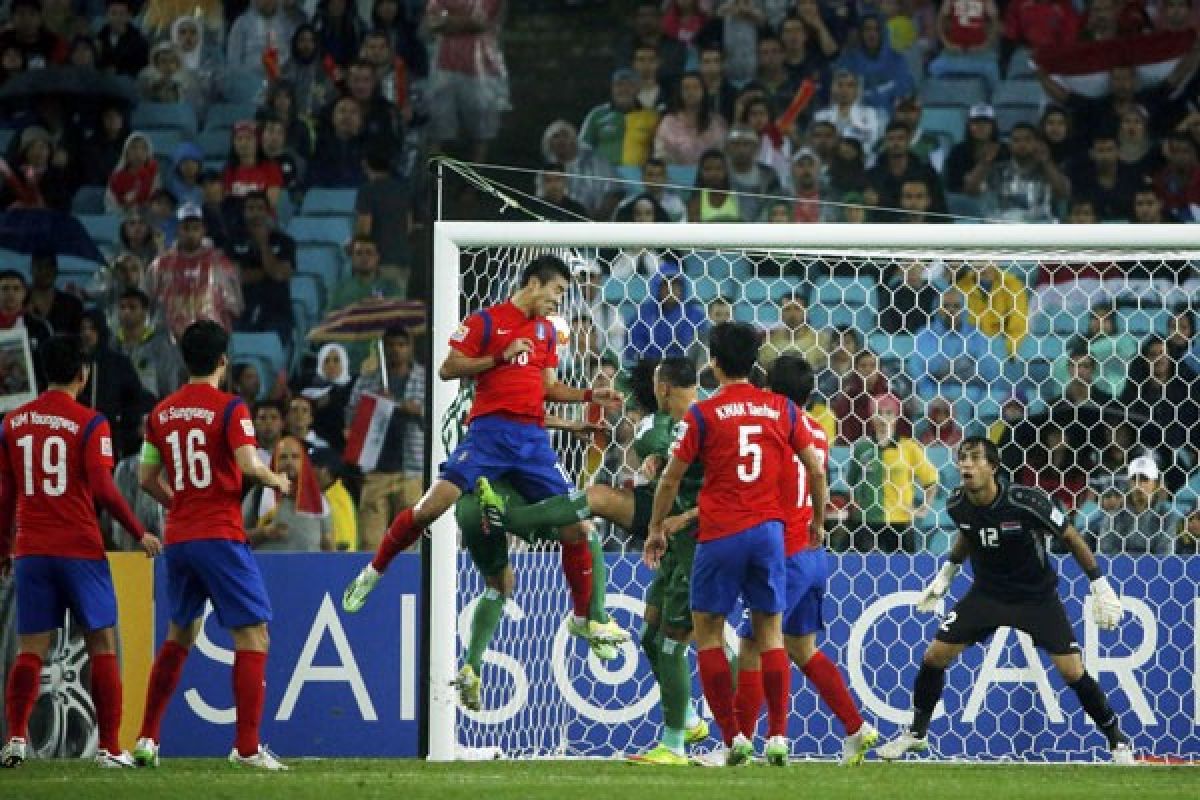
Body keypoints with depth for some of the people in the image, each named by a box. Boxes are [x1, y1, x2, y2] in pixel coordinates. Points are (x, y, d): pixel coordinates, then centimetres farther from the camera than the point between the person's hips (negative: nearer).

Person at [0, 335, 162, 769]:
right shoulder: (90, 423, -6)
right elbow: (103, 489, -13)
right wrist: (140, 533, -4)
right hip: (80, 550, -3)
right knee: (102, 646, 4)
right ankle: (109, 747, 0)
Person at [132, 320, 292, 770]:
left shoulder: (161, 413, 9)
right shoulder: (230, 408, -8)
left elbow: (147, 479, 13)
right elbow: (248, 465, -19)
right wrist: (278, 481, 0)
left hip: (178, 537, 6)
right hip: (220, 537, -6)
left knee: (178, 638, 20)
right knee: (252, 637, -3)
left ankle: (146, 740, 19)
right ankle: (247, 747, -10)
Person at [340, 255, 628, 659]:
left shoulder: (547, 330, 18)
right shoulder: (487, 320, 0)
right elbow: (448, 369, -5)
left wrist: (589, 395, 13)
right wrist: (501, 357, -12)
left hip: (533, 439, 5)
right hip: (489, 430, -5)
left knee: (574, 525, 0)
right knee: (433, 504, -18)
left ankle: (583, 618, 15)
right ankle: (373, 572, 3)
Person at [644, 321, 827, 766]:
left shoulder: (703, 414, -3)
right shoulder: (782, 409, 6)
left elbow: (671, 479, 0)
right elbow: (816, 468, 9)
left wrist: (656, 529, 14)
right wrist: (818, 520, 24)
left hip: (720, 534, -3)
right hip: (769, 530, 3)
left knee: (707, 632, 7)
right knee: (770, 633, 9)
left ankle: (733, 738, 1)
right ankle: (778, 738, 2)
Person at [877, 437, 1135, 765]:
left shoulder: (1025, 501, -27)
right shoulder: (957, 505, -13)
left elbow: (1071, 537, -14)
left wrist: (1100, 586, -13)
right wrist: (945, 576, 19)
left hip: (1037, 596, -4)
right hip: (986, 594, 4)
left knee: (1074, 672, -12)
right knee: (934, 657, -4)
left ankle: (1117, 742, 8)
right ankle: (916, 734, 18)